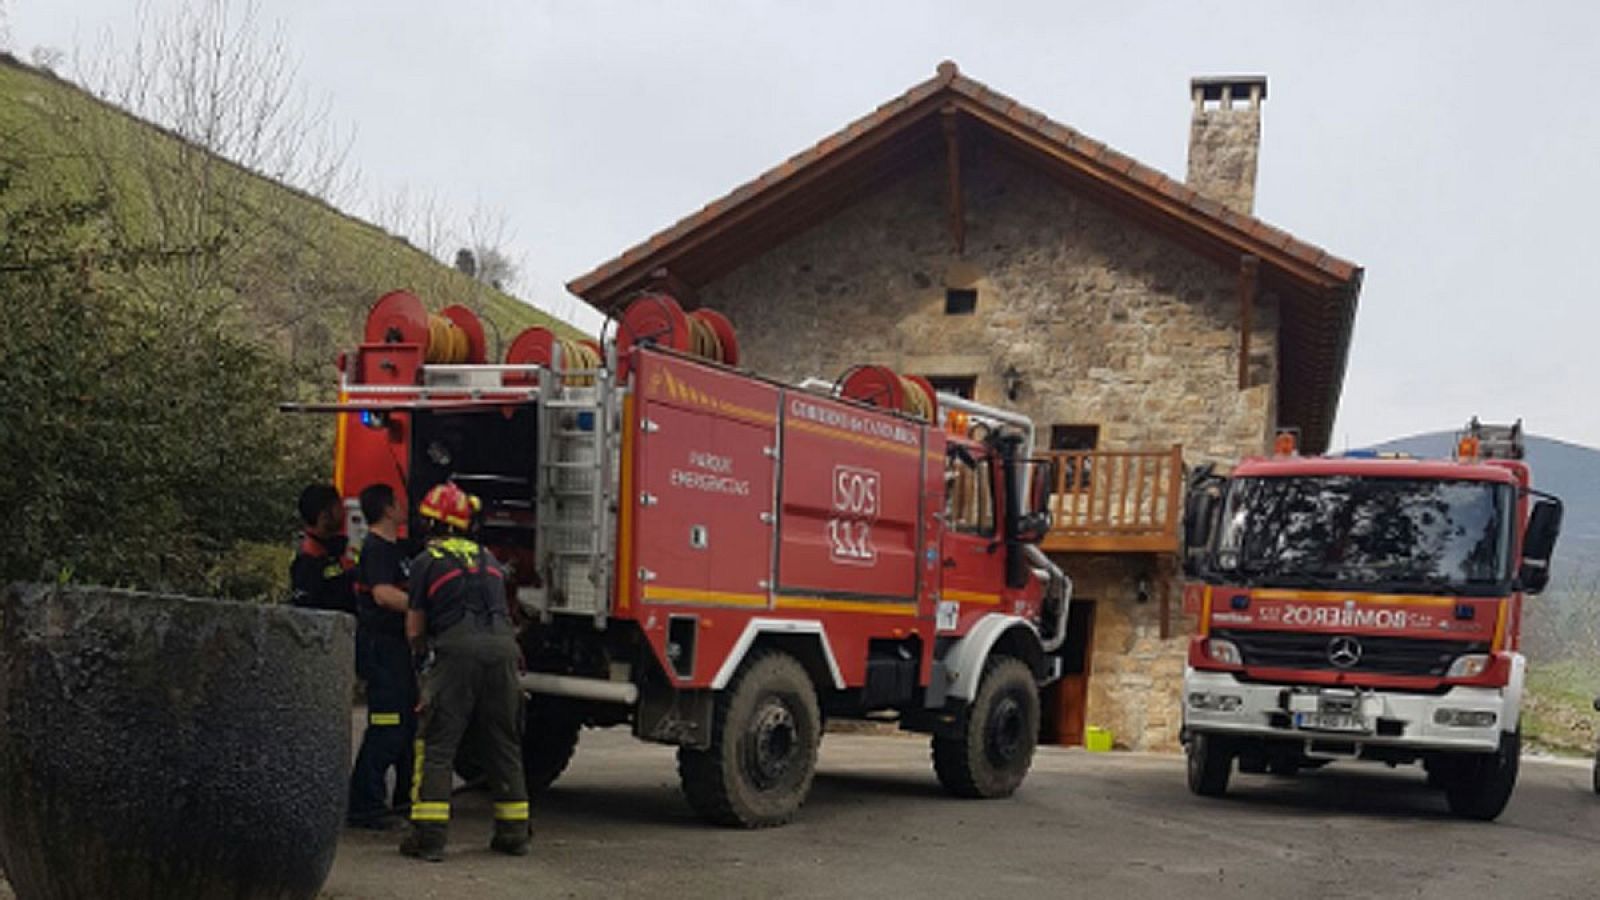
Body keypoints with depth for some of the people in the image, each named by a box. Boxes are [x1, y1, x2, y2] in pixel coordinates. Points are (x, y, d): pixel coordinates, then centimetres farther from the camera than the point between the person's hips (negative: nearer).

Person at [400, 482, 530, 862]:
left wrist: (423, 654, 29)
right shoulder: (489, 559, 23)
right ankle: (514, 832, 18)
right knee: (504, 745, 14)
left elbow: (415, 629, 10)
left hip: (456, 652, -5)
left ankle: (429, 835, -6)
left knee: (437, 745, 0)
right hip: (502, 647, 5)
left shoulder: (426, 562, 8)